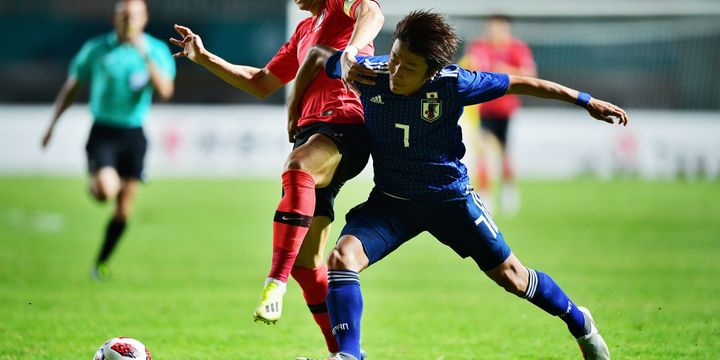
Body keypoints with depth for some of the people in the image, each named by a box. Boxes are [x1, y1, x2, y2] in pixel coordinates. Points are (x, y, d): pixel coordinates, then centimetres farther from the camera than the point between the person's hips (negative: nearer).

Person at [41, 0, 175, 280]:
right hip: (103, 131, -1)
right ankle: (95, 181, 12)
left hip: (133, 134, 1)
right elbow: (71, 86, 11)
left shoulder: (156, 51, -2)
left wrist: (145, 56, -25)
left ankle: (102, 262, 22)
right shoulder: (96, 49, -1)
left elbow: (165, 91, -17)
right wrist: (53, 123, 8)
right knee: (106, 191, -25)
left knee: (124, 209, 3)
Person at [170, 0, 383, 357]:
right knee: (305, 263, 1)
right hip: (309, 133, 9)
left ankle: (275, 285, -51)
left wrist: (352, 49, -38)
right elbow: (262, 83, 39)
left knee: (297, 167, -41)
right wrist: (203, 57, 39)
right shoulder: (305, 30, 31)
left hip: (345, 125, -9)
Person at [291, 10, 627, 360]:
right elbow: (316, 56, -1)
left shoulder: (453, 84, -24)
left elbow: (519, 83, -12)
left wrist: (586, 101, -6)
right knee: (342, 258, -24)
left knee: (511, 277, 9)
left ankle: (579, 322, 35)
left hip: (450, 198, -2)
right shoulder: (369, 72, -20)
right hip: (391, 200, 2)